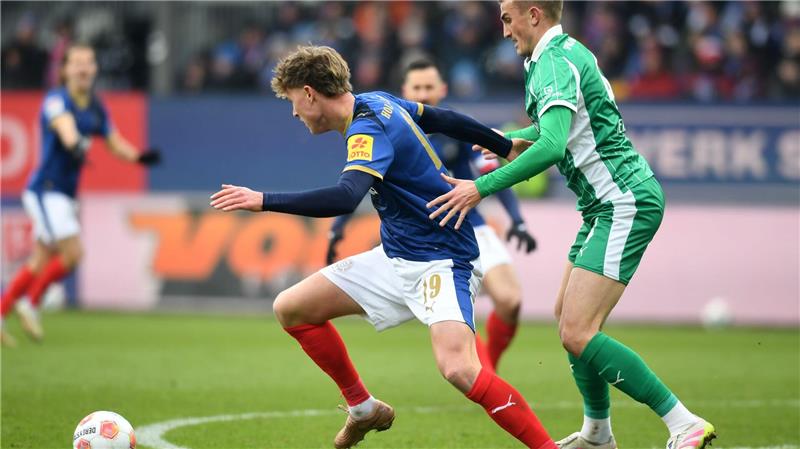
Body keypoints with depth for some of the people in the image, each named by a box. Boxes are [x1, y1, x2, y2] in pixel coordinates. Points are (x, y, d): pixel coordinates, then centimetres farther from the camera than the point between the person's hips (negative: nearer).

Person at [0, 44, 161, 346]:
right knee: (72, 253, -15)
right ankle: (30, 303, 4)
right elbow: (66, 126, -37)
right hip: (45, 191, -8)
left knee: (41, 262, 9)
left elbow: (116, 145, 14)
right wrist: (75, 145, -59)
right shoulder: (56, 101, -15)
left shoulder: (96, 108, 9)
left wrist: (139, 157, -7)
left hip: (65, 194, 8)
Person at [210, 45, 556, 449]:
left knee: (458, 369, -31)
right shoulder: (377, 102, 6)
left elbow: (345, 198, -38)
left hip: (441, 261, -10)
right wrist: (506, 146, 32)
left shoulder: (368, 128, -21)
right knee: (291, 309, 5)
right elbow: (445, 120, 18)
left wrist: (264, 201, -39)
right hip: (396, 257, 10)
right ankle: (363, 409, 21)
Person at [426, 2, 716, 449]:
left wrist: (482, 187, -28)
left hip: (625, 203, -11)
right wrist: (513, 140, 36)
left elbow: (552, 147, -31)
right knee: (566, 315, 18)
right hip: (613, 204, 11)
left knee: (578, 334, -17)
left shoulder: (554, 65, -16)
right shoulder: (571, 51, 15)